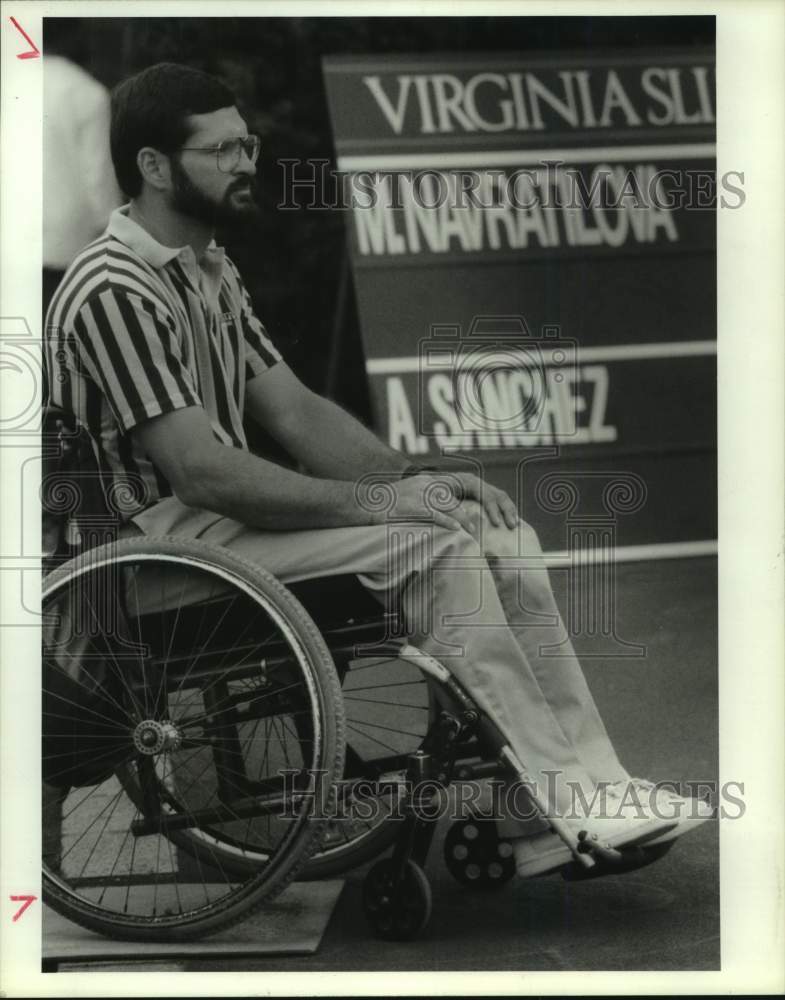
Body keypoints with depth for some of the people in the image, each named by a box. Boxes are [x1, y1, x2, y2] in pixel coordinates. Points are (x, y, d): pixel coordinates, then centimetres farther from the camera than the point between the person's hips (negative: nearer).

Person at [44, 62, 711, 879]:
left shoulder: (208, 272, 15)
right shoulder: (115, 291, -17)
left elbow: (295, 411, 14)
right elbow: (201, 472, -24)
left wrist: (412, 480, -1)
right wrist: (372, 502, -21)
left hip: (224, 508, 9)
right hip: (162, 539, -9)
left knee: (498, 533, -7)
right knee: (435, 547, -25)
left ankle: (589, 786, -12)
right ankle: (551, 806, -20)